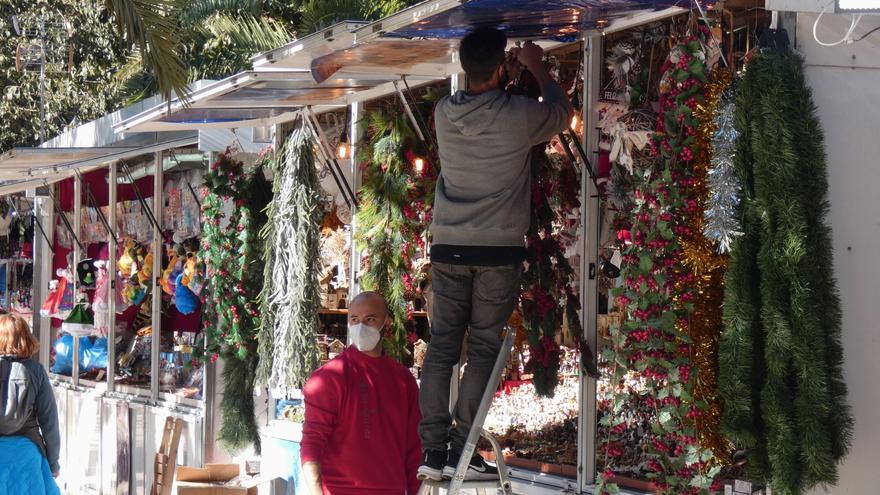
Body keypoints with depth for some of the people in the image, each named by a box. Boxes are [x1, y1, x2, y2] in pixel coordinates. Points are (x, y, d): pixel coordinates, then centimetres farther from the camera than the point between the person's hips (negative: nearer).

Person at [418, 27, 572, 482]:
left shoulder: (444, 114, 1)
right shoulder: (519, 115, -10)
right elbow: (563, 112, 12)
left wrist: (506, 74, 28)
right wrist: (536, 68, 23)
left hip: (448, 248, 4)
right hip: (498, 250, -4)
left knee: (441, 346, 5)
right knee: (483, 348, 1)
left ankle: (433, 452, 2)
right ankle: (461, 451, -3)